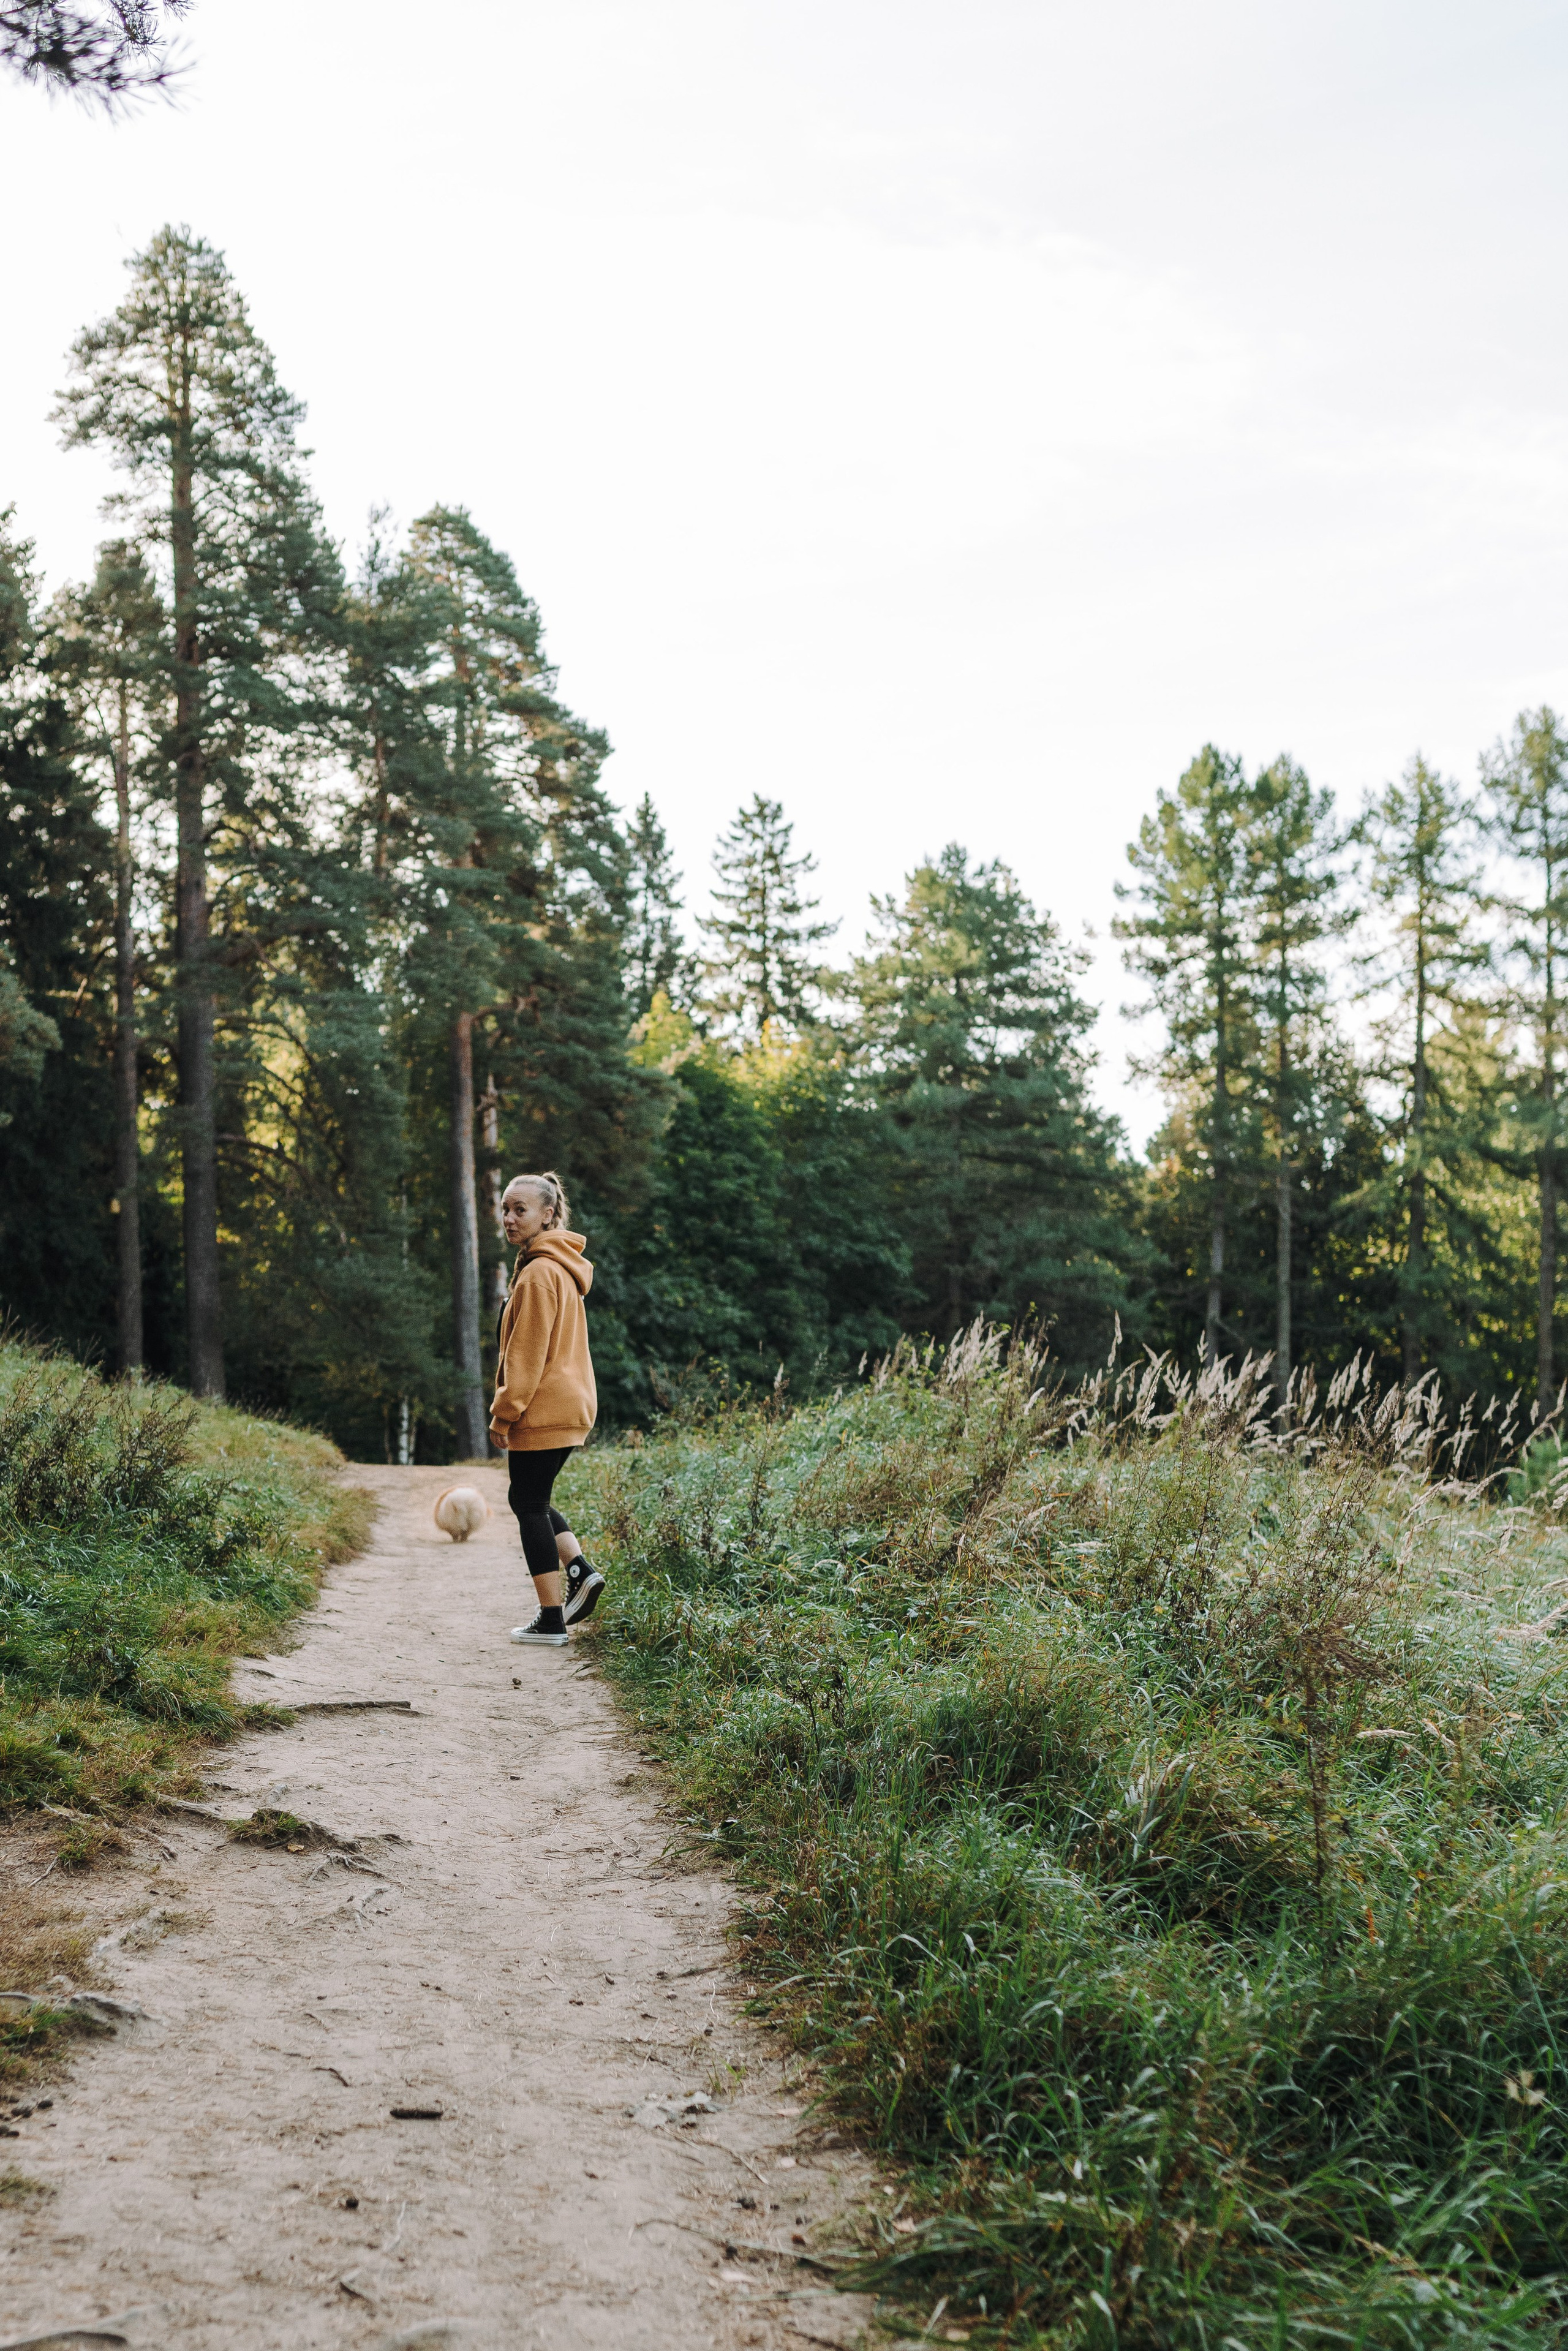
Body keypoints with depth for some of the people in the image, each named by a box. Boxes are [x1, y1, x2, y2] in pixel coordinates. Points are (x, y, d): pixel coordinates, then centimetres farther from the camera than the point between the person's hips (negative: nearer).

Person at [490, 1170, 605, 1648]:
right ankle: (579, 1569, 9)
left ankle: (551, 1622, 2)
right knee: (527, 1498, 21)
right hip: (570, 1407, 10)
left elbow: (528, 1353, -18)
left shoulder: (540, 1273, -17)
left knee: (530, 1506, -2)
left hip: (542, 1411, -10)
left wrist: (504, 1412, -13)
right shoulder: (562, 1268, 15)